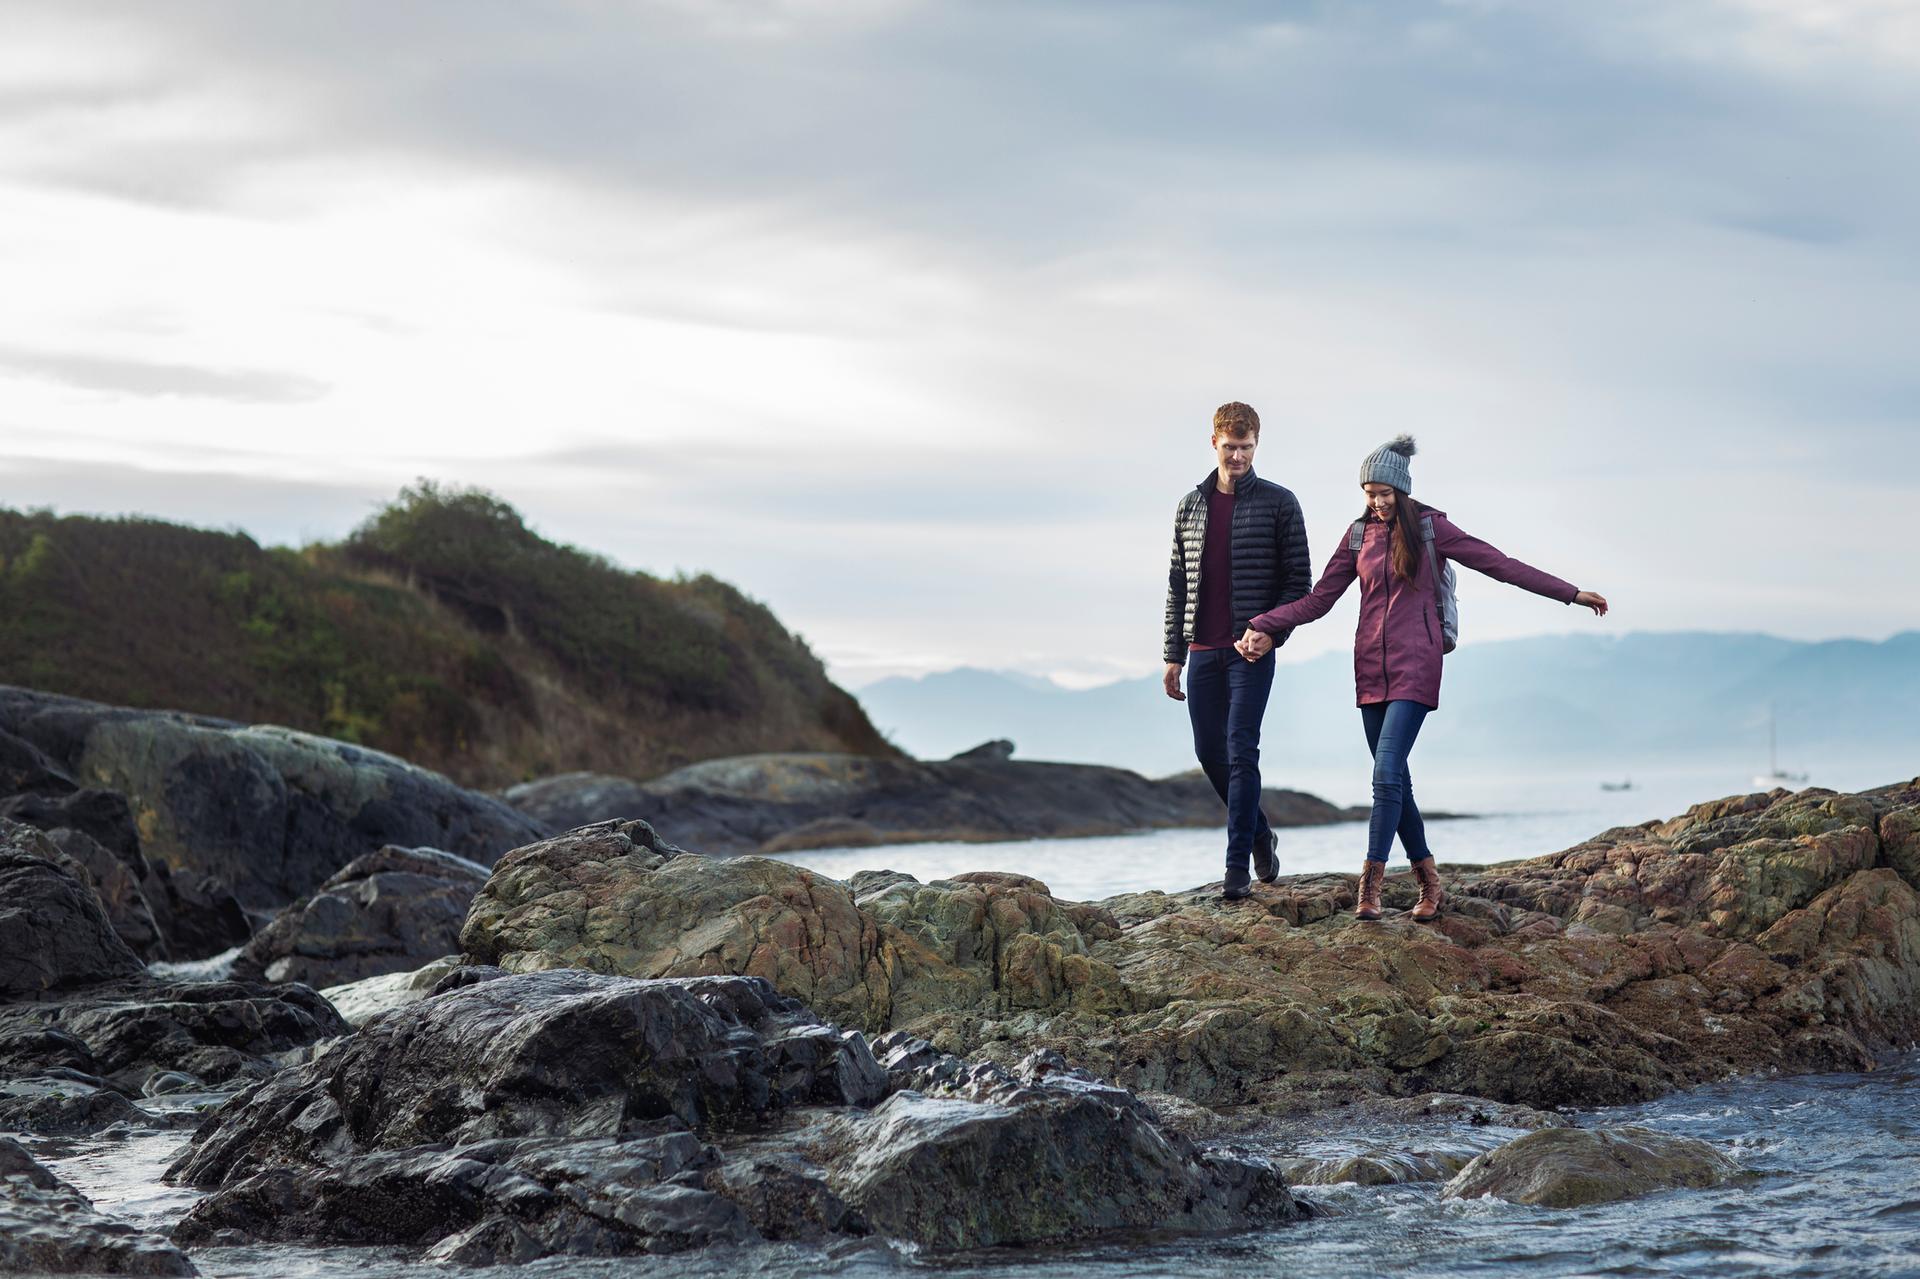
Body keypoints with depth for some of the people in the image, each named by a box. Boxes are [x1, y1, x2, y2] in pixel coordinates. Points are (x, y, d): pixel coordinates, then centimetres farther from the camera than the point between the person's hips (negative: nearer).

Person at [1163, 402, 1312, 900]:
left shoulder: (1278, 503, -1)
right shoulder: (1190, 505, 11)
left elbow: (1299, 579, -1)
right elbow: (1178, 584, 14)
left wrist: (1271, 631, -15)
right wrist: (1173, 654, 11)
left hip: (1253, 650, -5)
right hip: (1203, 651, 5)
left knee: (1240, 751, -11)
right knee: (1209, 752, 9)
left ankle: (1238, 868, -11)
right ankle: (1259, 833, 30)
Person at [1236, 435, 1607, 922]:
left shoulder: (1430, 527, -1)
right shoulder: (1359, 534, 10)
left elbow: (1499, 565, 1)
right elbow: (1320, 598, 11)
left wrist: (1571, 593, 0)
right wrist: (1264, 626, 0)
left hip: (1415, 666, -5)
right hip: (1370, 666, 5)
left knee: (1387, 775, -16)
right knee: (1394, 780, 5)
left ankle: (1370, 887, -18)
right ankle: (1429, 882, 14)